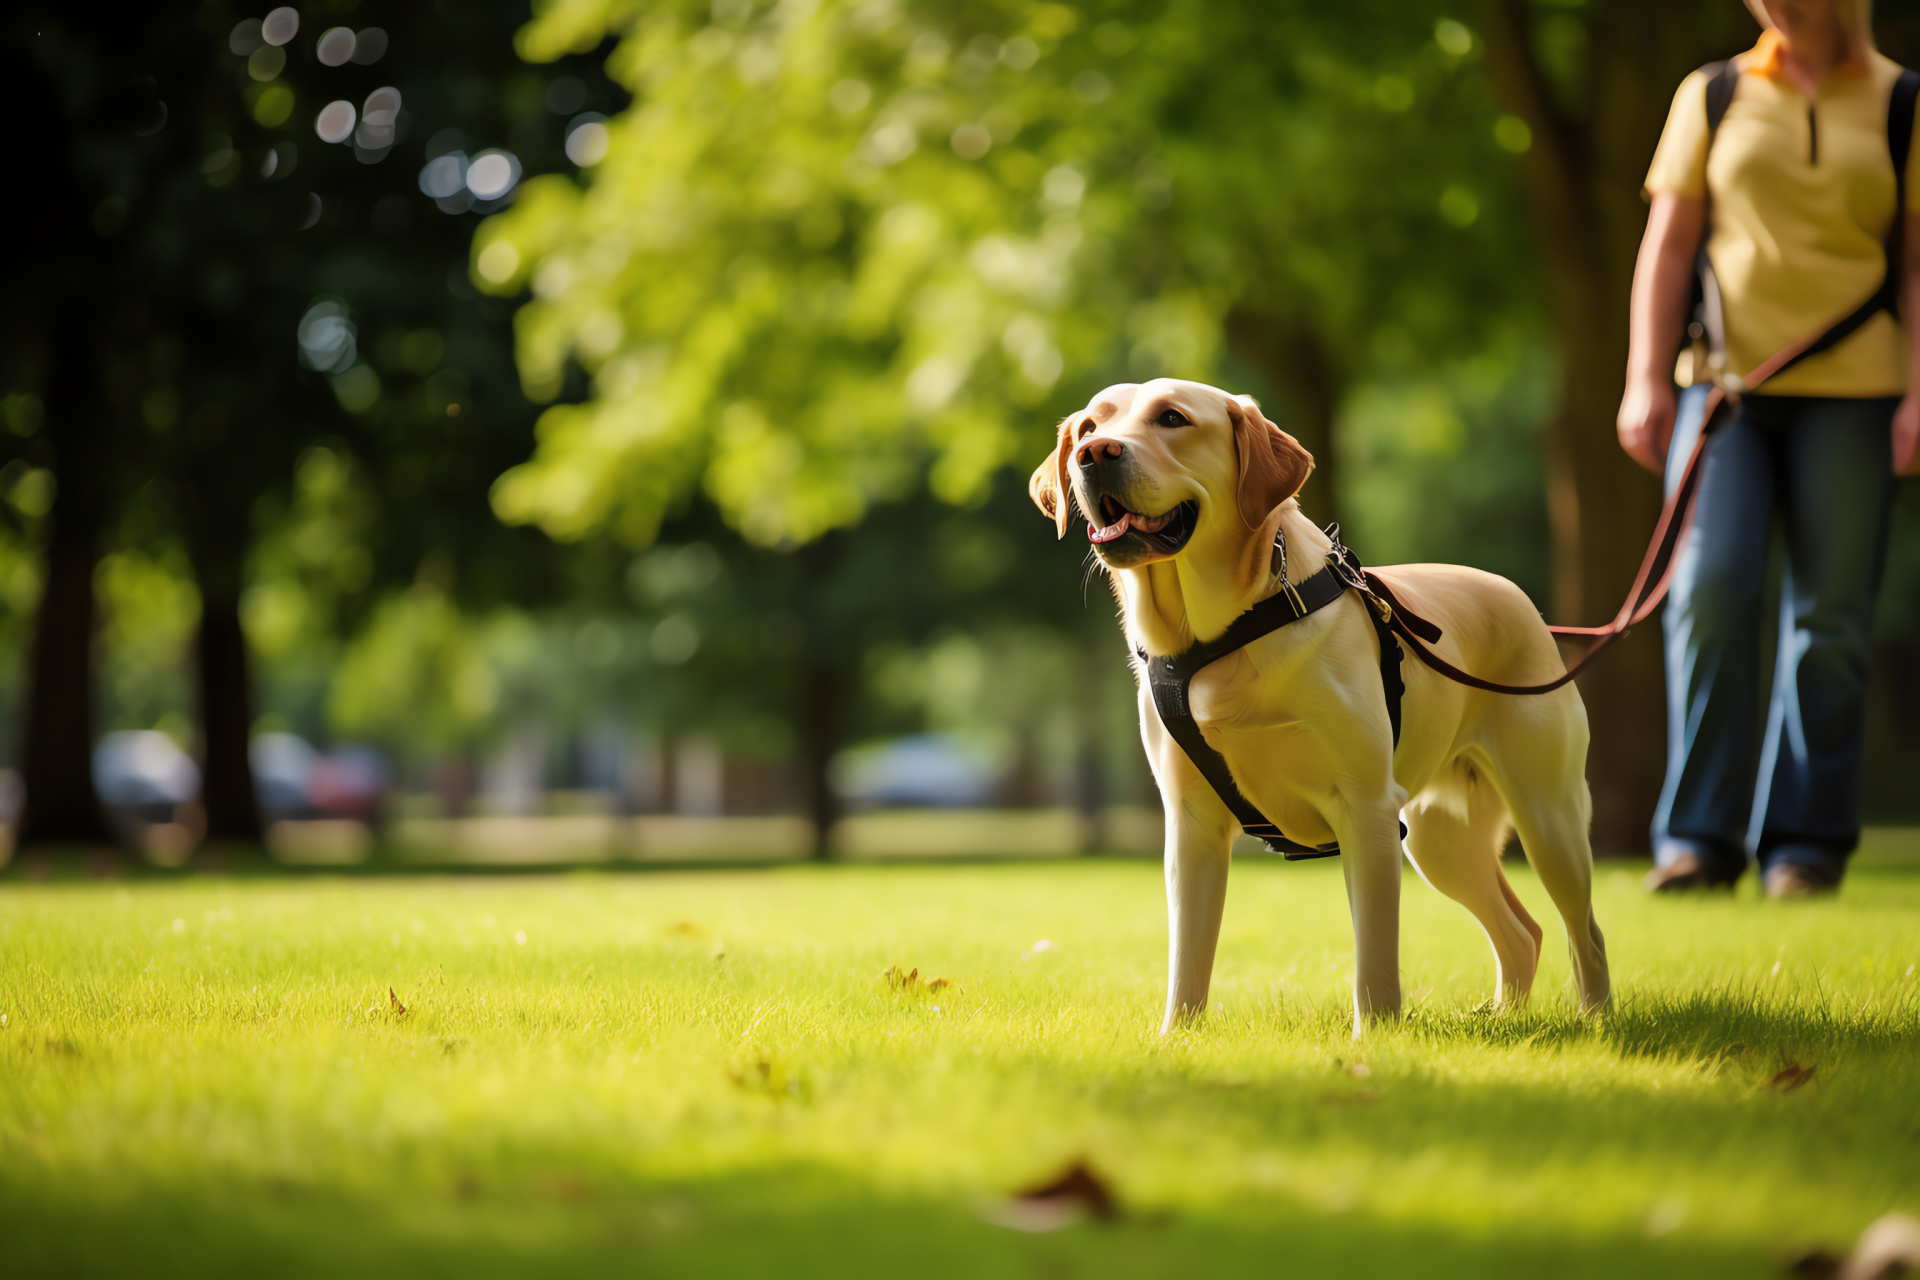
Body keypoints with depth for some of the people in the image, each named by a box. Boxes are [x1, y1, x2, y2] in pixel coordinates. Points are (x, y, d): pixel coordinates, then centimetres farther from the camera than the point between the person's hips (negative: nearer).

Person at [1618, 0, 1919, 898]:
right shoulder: (1712, 97, 11)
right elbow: (1667, 247, 10)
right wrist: (1646, 379, 0)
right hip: (1724, 385, 1)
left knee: (1829, 615, -2)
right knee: (1711, 587, -13)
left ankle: (1806, 840, 8)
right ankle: (1701, 835, -7)